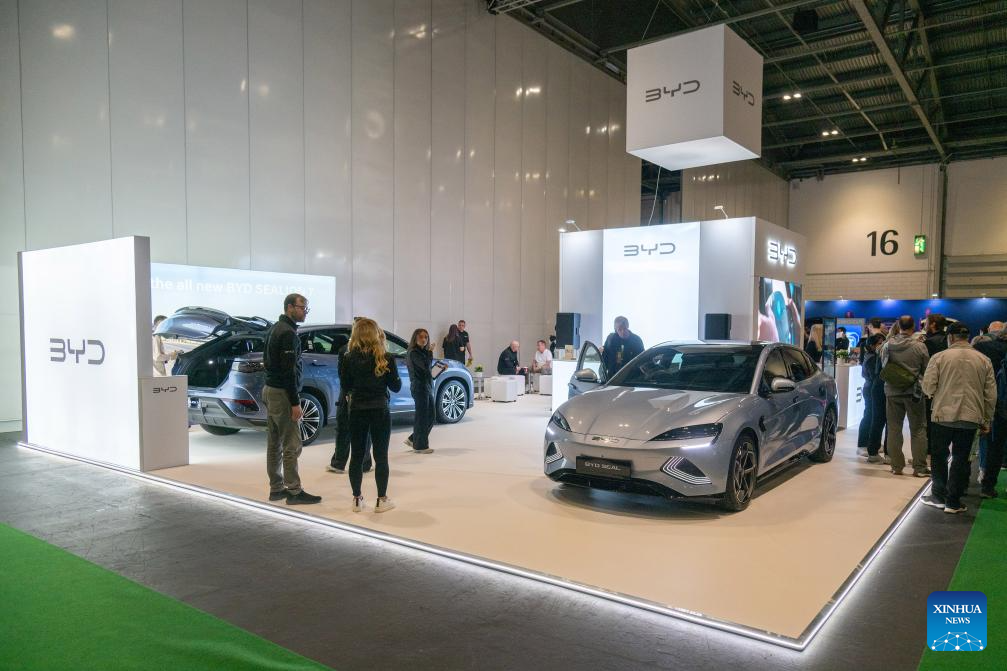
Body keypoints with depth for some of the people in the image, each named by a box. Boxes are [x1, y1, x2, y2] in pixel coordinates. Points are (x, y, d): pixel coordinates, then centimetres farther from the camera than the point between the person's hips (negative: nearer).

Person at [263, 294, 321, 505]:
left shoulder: (274, 329, 15)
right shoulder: (288, 333, -16)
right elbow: (290, 370, -21)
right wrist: (295, 402, -20)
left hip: (270, 390, 10)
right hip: (283, 394, -10)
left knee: (274, 443, 12)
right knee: (291, 445, -6)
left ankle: (276, 488, 18)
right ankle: (294, 491, -2)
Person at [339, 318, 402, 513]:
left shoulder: (349, 358, -5)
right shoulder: (386, 358, -9)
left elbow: (345, 386, 3)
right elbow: (396, 386, -2)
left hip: (357, 411, 2)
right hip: (380, 411, -1)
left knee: (356, 455, 11)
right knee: (381, 456, 6)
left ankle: (357, 499, 17)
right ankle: (382, 500, 11)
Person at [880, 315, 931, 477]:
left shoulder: (887, 345, -5)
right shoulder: (919, 346, -11)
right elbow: (926, 370, 0)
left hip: (892, 392, 2)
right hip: (914, 391, -2)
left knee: (894, 429, 8)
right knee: (918, 430, 7)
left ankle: (896, 466, 11)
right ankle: (919, 467, 8)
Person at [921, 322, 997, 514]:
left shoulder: (940, 357, -7)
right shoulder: (984, 360, 2)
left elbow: (928, 386, -8)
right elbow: (991, 394, 5)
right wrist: (987, 420, 13)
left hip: (944, 415, -2)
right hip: (971, 418, 2)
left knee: (939, 455, 13)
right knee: (961, 458, 10)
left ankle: (939, 496, 17)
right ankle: (953, 501, 13)